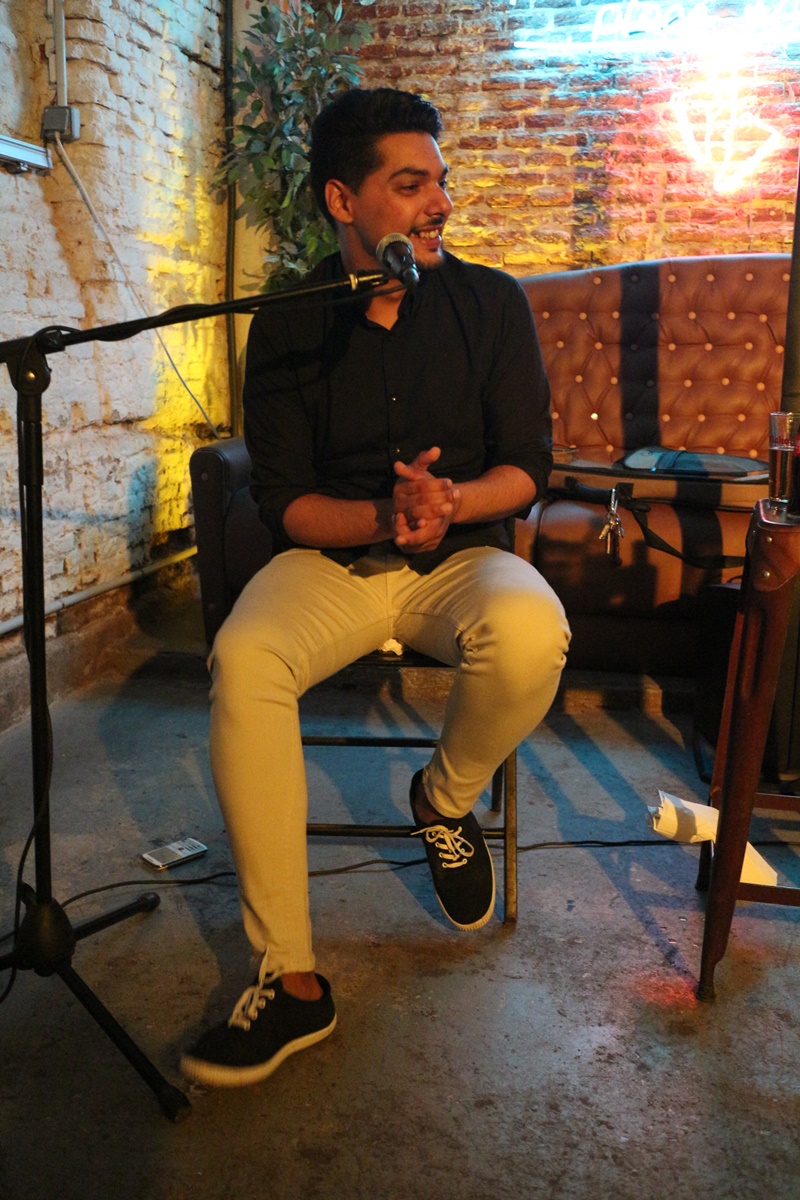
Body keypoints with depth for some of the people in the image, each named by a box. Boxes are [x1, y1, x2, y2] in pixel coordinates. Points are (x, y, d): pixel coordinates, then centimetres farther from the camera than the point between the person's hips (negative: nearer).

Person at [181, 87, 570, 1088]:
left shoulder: (491, 304, 1)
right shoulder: (287, 326, 0)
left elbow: (526, 469, 0)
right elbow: (283, 501, -2)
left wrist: (449, 502, -22)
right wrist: (383, 516, -22)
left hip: (464, 555, 0)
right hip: (332, 560, 1)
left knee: (529, 633, -36)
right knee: (242, 661, -31)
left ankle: (445, 799, -1)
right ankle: (290, 977, -21)